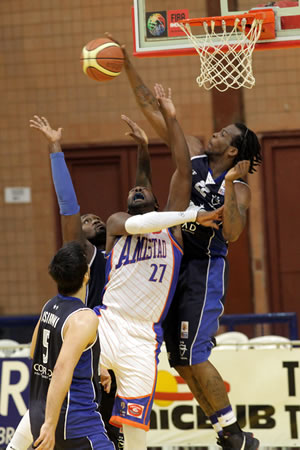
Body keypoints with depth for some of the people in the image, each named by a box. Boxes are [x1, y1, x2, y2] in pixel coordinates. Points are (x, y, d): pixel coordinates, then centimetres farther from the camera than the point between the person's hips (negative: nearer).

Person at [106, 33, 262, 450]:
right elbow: (151, 109, 6)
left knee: (192, 356, -12)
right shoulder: (194, 153, 6)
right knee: (181, 360, 7)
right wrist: (127, 65, 1)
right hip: (173, 262, 7)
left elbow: (232, 233, -24)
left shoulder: (239, 189, -8)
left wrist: (229, 185, -29)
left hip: (204, 267, -7)